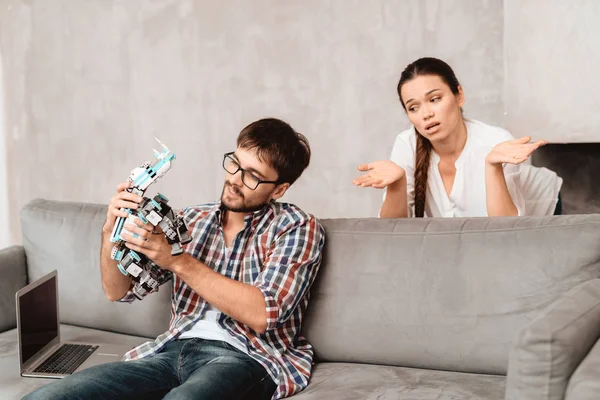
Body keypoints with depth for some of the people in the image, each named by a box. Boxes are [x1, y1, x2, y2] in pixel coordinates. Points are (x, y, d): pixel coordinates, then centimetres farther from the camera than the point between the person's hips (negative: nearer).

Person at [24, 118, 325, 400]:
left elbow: (261, 314, -15)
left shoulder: (297, 227, 1)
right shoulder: (191, 220, 14)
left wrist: (178, 261, -18)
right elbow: (118, 291, 14)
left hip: (244, 358, -4)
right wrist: (111, 232, -6)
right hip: (175, 349, 5)